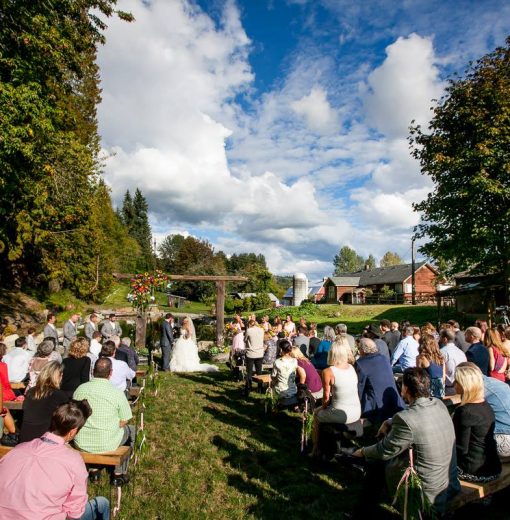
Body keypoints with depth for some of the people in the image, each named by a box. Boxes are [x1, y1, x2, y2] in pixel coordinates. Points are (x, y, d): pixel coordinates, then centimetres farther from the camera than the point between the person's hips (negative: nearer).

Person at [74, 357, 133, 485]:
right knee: (129, 430, 26)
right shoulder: (117, 393, -19)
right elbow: (124, 422, -9)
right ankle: (118, 474, 33)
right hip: (107, 445, -4)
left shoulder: (80, 389, -9)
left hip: (81, 444, 4)